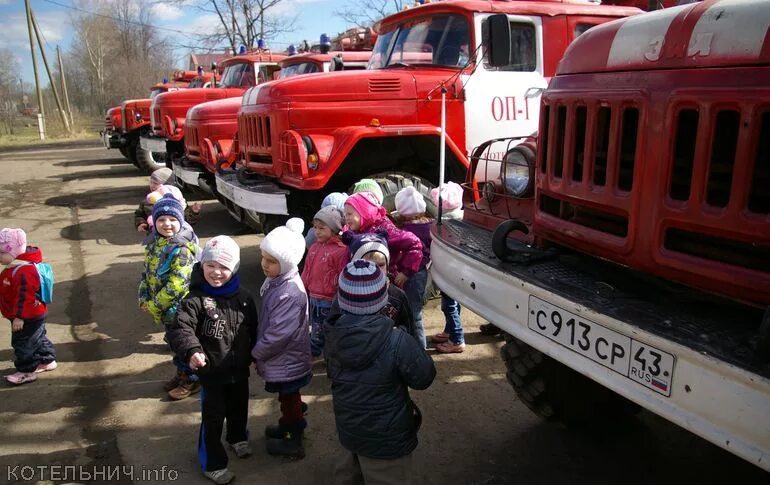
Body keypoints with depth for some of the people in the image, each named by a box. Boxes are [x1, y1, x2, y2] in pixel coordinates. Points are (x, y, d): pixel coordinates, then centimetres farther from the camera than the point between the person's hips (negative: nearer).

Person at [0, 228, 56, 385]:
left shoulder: (23, 272, -30)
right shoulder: (14, 267, 6)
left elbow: (25, 297, -29)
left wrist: (19, 316, -25)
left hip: (29, 317, -11)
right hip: (33, 315, 11)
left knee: (23, 343, 1)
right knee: (38, 338, 22)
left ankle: (26, 371, 13)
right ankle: (47, 361, 36)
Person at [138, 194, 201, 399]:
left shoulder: (182, 249, -24)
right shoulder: (155, 241, 1)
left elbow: (176, 286, -26)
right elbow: (147, 271, 9)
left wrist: (154, 306, -17)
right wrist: (144, 299, -2)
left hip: (178, 308, -8)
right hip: (165, 309, 8)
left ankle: (192, 380, 27)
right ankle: (182, 374, 41)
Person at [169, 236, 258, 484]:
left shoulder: (243, 299, -4)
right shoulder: (196, 299, -19)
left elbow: (253, 331, 8)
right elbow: (180, 329, -31)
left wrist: (254, 356, 15)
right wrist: (191, 351, -47)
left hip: (239, 369, 5)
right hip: (212, 372, -5)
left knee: (239, 407, 25)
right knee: (213, 417, 7)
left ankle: (238, 438, 54)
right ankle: (212, 464, 26)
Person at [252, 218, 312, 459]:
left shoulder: (290, 293, -33)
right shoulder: (275, 280, -2)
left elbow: (279, 334, -29)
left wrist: (256, 353, -14)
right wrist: (260, 350, 11)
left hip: (287, 360, -8)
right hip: (284, 358, 8)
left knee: (289, 398, 12)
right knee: (287, 397, 27)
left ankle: (294, 441, 31)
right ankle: (289, 426, 49)